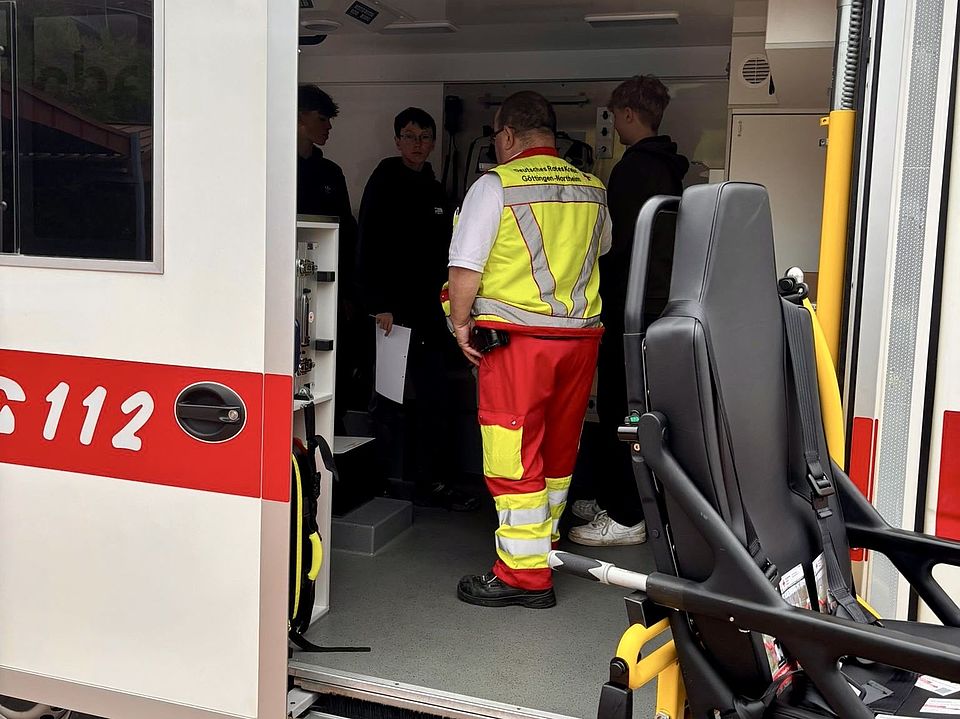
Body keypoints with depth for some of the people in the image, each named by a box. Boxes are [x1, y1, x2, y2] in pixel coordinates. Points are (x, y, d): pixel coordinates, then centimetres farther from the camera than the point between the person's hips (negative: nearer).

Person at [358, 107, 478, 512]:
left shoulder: (435, 191, 17)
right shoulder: (384, 184, -3)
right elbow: (369, 250, -11)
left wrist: (440, 304, 16)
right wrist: (379, 306, -17)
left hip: (426, 311, 7)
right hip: (392, 311, -7)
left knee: (433, 399, 5)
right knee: (391, 399, -3)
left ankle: (433, 482, 11)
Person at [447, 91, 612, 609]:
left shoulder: (496, 185, -7)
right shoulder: (593, 190, 10)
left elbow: (465, 266, -12)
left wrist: (461, 323, 0)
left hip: (517, 337, -6)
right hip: (581, 335, 6)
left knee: (514, 455, -1)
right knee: (558, 450, 17)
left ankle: (524, 575, 3)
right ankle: (543, 543, 33)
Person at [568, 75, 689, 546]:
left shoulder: (635, 167, -15)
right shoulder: (667, 168, 16)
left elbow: (616, 241, -19)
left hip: (631, 306, -10)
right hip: (658, 301, 10)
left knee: (618, 410, -4)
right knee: (621, 407, 17)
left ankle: (626, 517, 1)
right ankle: (610, 499, 27)